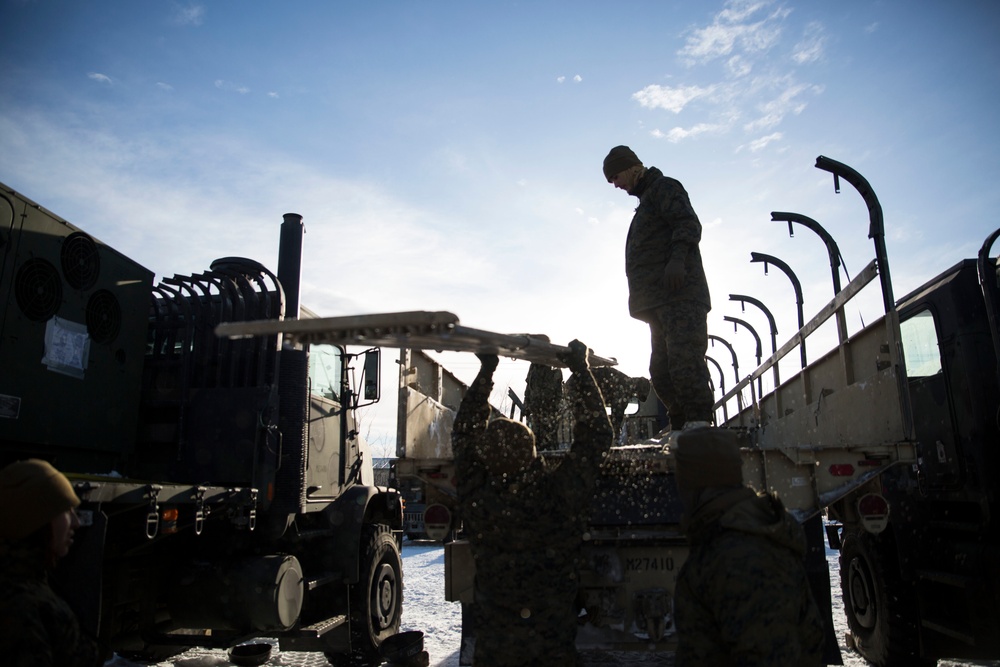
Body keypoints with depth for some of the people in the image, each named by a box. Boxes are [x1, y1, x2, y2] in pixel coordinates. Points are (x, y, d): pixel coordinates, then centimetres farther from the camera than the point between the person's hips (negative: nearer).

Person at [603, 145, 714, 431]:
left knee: (684, 358, -18)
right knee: (661, 368, 5)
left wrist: (677, 258, -29)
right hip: (661, 300, 10)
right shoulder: (647, 200, 31)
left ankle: (699, 424, -20)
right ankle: (680, 428, 6)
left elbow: (689, 224, -13)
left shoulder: (663, 187, 4)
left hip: (678, 293, -10)